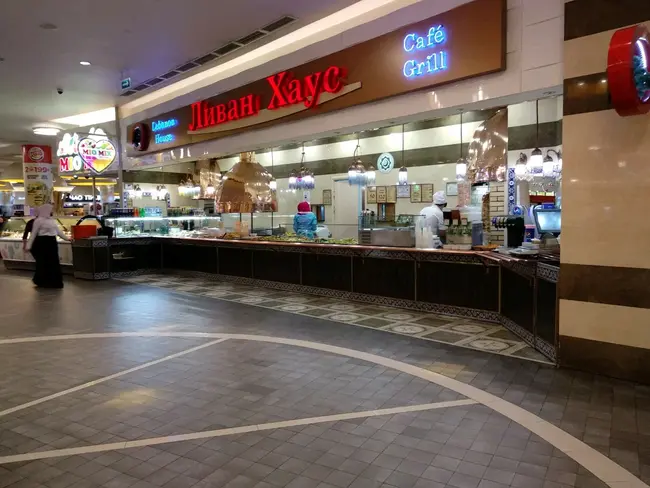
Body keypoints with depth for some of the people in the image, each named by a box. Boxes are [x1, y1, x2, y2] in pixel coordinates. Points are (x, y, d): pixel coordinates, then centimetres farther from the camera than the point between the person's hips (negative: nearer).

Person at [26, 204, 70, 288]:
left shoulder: (52, 220, 14)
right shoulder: (39, 220, -8)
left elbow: (58, 231, 21)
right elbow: (33, 234, -8)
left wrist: (67, 238, 21)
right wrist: (29, 246, -10)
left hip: (52, 242, 7)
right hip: (43, 243, -7)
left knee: (54, 263, 9)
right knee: (44, 263, 0)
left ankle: (53, 282, 18)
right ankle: (42, 282, 12)